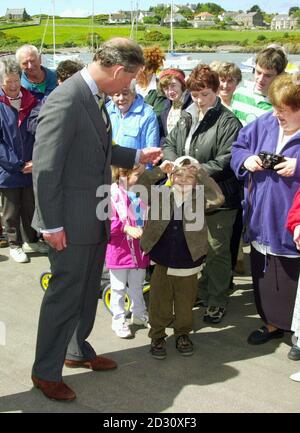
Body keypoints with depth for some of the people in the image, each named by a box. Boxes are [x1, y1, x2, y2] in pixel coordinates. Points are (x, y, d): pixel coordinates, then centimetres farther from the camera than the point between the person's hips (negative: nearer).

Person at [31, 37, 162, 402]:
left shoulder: (95, 97, 7)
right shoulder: (65, 100, -22)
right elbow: (45, 167, -22)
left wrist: (137, 156, 16)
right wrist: (52, 224, -20)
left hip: (96, 217, 9)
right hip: (72, 220, -9)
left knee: (87, 291, 21)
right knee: (64, 295, 4)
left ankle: (77, 350, 41)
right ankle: (45, 371, 22)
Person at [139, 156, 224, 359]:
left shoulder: (199, 198, -2)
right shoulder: (160, 193, -2)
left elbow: (218, 199, -20)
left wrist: (202, 173, -17)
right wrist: (158, 170, -14)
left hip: (188, 266, 0)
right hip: (161, 264, 0)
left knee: (185, 304, 15)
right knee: (159, 303, 10)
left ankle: (183, 334, 35)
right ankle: (157, 336, 27)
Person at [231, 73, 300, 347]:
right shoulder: (264, 124, 3)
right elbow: (238, 148, 13)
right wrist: (246, 160, -7)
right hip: (262, 220, 6)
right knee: (265, 276, 19)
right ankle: (272, 323, 38)